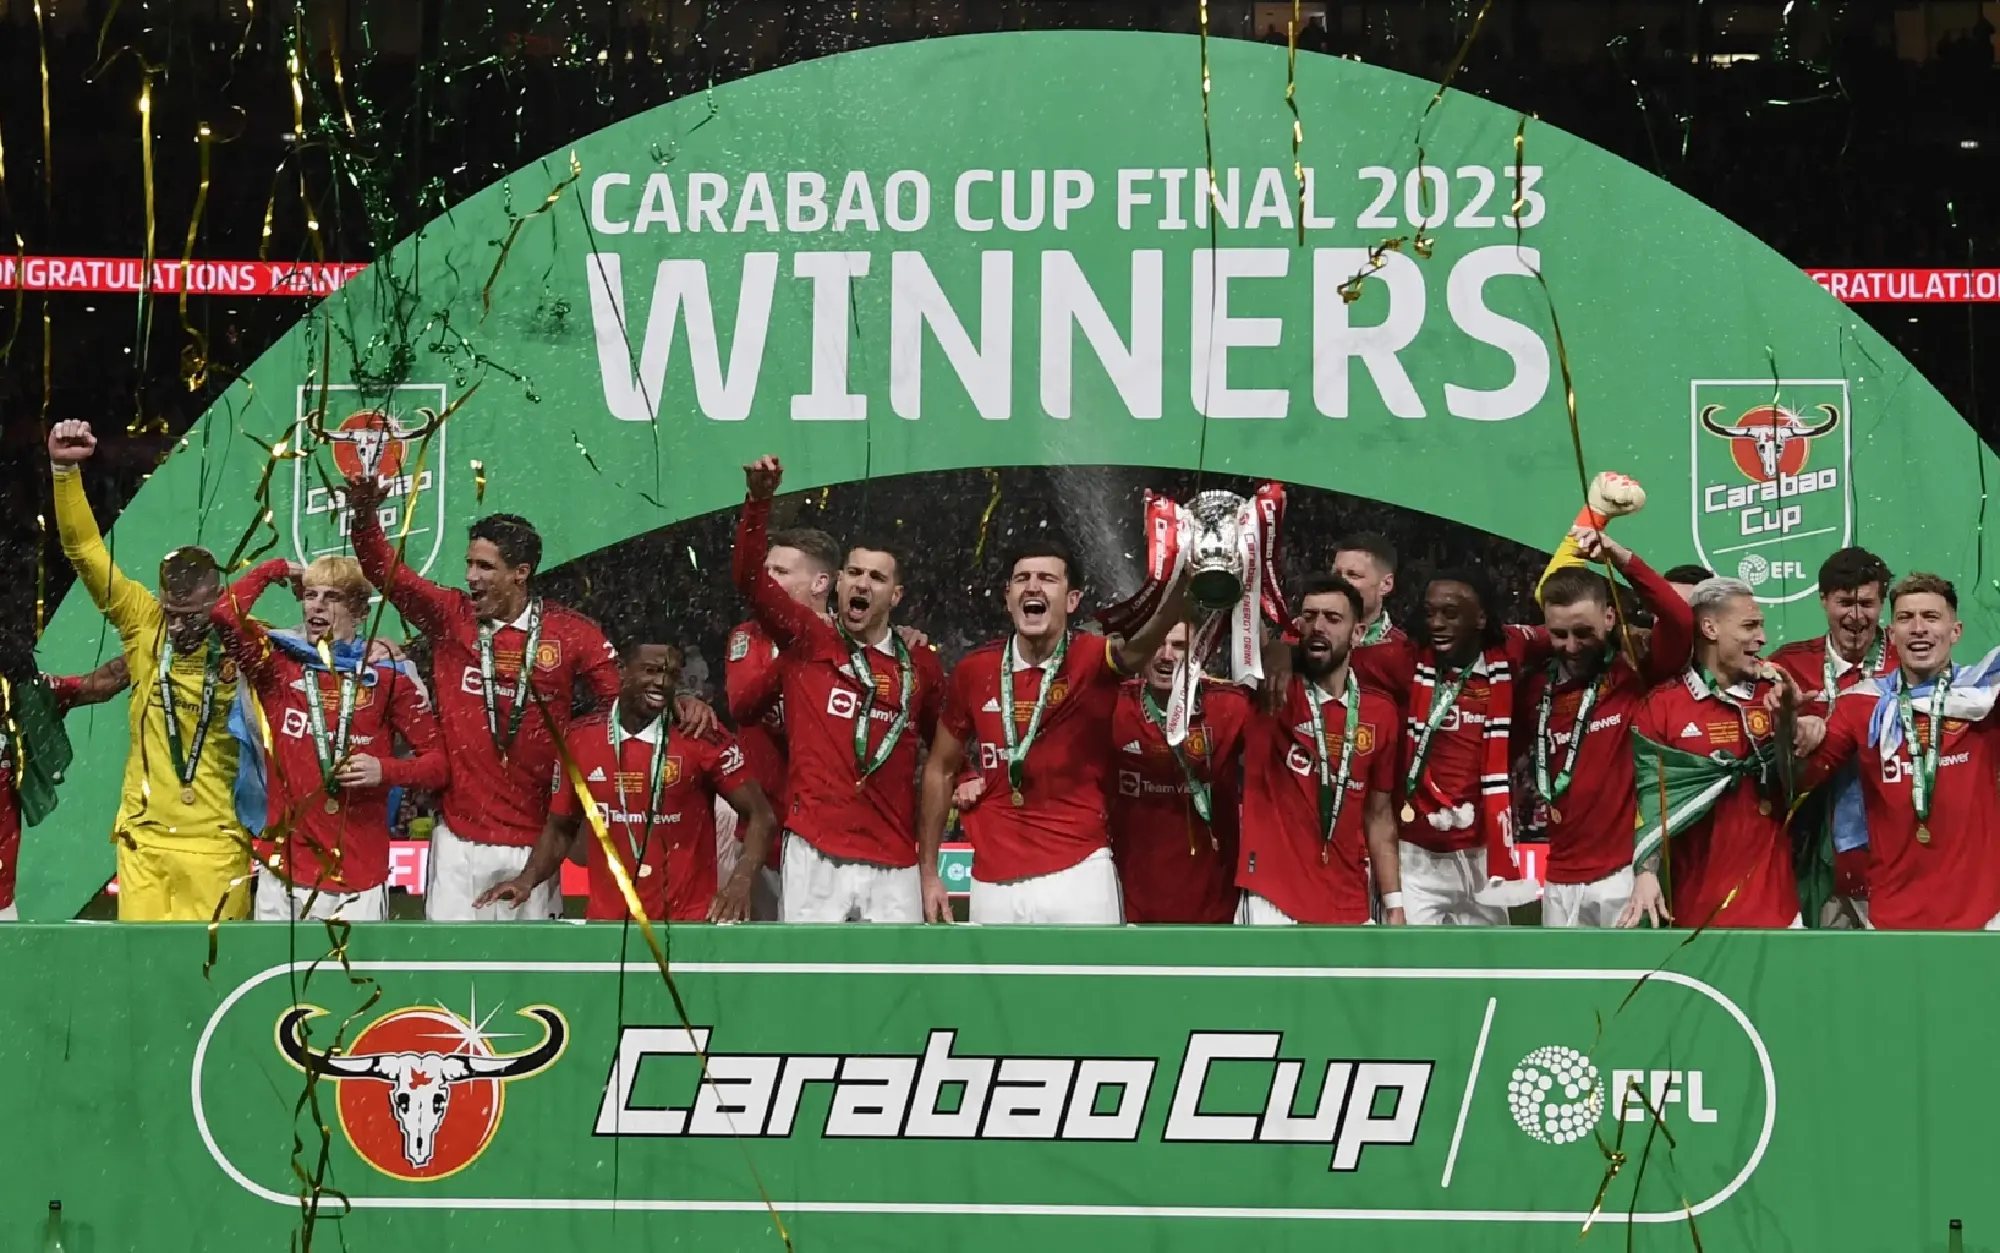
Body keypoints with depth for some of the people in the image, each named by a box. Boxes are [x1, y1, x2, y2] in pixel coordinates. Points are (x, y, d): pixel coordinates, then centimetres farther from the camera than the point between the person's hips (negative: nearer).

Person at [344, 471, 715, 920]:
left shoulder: (569, 632, -1)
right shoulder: (449, 617, 2)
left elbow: (626, 695, 1)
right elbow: (385, 568, -3)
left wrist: (676, 703, -18)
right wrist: (364, 516, -21)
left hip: (534, 839, -1)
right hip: (460, 837, 1)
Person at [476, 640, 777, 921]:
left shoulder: (702, 738, -7)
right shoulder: (581, 738, 2)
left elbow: (760, 815, -4)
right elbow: (561, 827, 14)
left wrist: (740, 882, -19)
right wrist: (527, 879, -3)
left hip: (690, 924, -3)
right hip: (605, 924, 3)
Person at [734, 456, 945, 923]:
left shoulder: (919, 666, 13)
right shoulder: (807, 640, 7)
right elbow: (752, 579, -6)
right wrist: (759, 501, -17)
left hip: (893, 866, 2)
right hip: (815, 857, -2)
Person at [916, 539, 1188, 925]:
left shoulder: (1091, 660, -6)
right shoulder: (974, 671, 3)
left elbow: (1140, 644, -31)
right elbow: (941, 768, 16)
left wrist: (1181, 575, -53)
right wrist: (928, 872, 14)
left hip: (1078, 875, -3)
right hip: (994, 883, 3)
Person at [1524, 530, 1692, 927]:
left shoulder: (1636, 676, -4)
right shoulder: (1536, 689, 9)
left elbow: (1680, 622, -20)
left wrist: (1620, 556, -23)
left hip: (1626, 873, -5)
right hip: (1562, 879, 5)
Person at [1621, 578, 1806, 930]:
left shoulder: (1772, 693, 6)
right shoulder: (1661, 705, -1)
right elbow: (1651, 800, -3)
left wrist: (1790, 714, -13)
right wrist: (1645, 873, -16)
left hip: (1771, 895, 2)